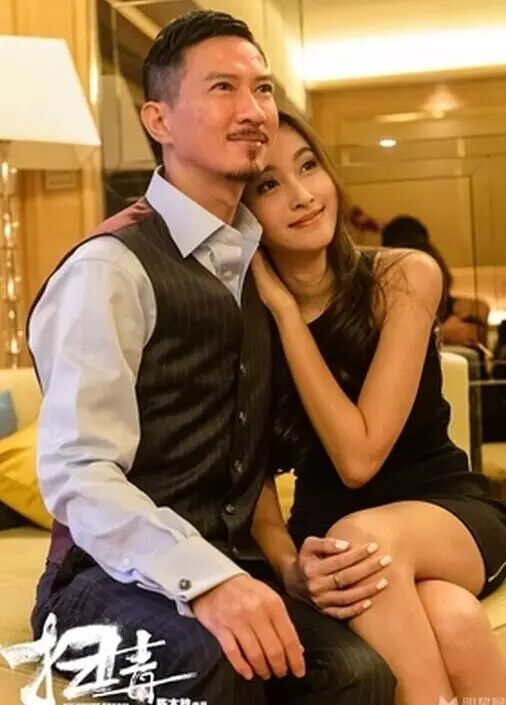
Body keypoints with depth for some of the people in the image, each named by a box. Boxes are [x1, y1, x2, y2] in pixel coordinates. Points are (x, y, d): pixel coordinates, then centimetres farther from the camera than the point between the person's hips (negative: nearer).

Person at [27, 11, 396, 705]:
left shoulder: (256, 263, 12)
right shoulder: (111, 268, -11)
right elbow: (78, 474, -20)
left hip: (234, 567, 5)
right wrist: (205, 579, -32)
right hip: (117, 577, -5)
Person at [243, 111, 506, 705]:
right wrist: (288, 565, -27)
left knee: (365, 536, -36)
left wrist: (285, 307, -21)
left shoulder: (404, 277, -14)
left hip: (448, 510, 0)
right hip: (327, 532, 0)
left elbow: (359, 458, -22)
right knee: (451, 619, -34)